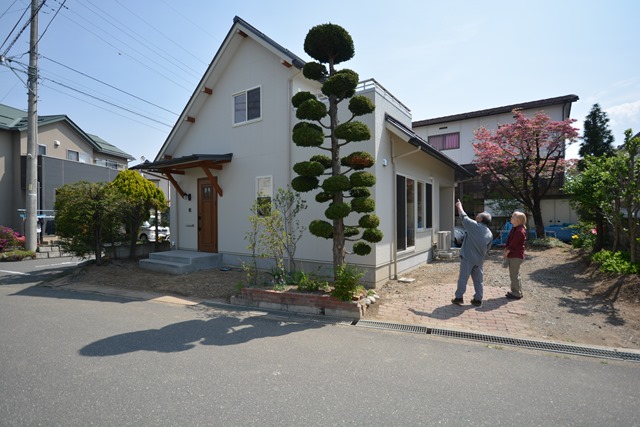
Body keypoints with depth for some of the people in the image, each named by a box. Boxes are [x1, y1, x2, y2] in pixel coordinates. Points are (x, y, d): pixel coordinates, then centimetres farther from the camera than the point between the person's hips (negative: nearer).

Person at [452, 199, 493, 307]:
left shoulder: (474, 225, -11)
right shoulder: (490, 234, 5)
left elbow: (463, 216, 2)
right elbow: (487, 249, 10)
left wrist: (459, 206, 18)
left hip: (467, 258, -5)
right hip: (479, 260, 5)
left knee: (463, 278, 3)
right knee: (478, 280, 13)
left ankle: (459, 298, 10)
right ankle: (478, 299, 18)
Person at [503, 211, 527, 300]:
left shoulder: (520, 231, -20)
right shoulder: (514, 229, 12)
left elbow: (513, 244, -19)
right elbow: (509, 241, 14)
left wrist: (506, 253, -9)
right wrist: (506, 250, 5)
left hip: (516, 256, -10)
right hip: (512, 255, 10)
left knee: (514, 275, -3)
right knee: (514, 274, 18)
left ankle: (517, 294, 6)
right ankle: (516, 292, 28)